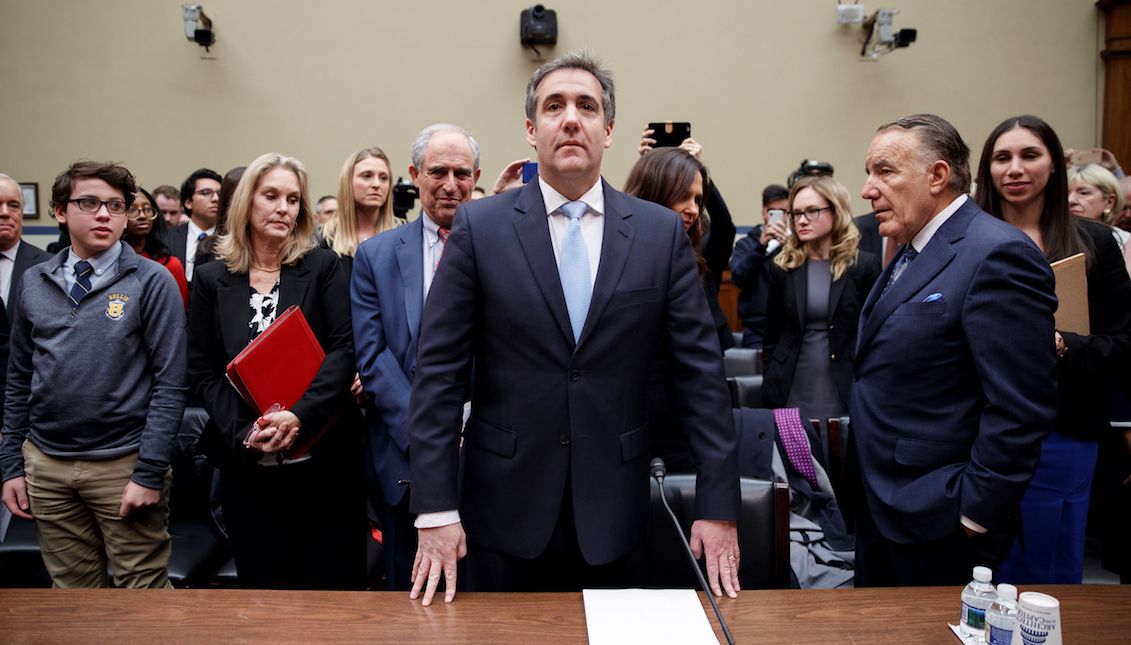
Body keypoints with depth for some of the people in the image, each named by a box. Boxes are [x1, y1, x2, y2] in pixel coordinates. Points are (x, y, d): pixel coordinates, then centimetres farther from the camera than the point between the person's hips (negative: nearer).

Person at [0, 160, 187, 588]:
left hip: (123, 464, -4)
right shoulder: (35, 284, 7)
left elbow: (169, 383, -10)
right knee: (72, 590, 15)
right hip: (45, 464, 4)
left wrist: (149, 473, -13)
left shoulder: (152, 282, -7)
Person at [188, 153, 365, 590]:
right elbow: (202, 372, 3)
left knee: (335, 586, 6)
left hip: (324, 458, -1)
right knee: (262, 586, 12)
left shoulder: (323, 268, 1)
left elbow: (344, 349, -7)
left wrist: (300, 415, -19)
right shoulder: (211, 280, 6)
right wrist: (244, 432, -11)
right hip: (247, 464, 2)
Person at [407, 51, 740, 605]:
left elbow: (700, 372, -1)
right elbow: (438, 372, -6)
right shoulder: (478, 227, -4)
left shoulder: (662, 232, -1)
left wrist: (718, 506, -4)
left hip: (612, 512, 1)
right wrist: (435, 510, -10)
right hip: (506, 508, 0)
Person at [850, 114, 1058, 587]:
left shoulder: (996, 255, -19)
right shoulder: (910, 254, 11)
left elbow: (1021, 409, -23)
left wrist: (975, 516, -19)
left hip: (935, 520, -9)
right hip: (878, 507, 9)